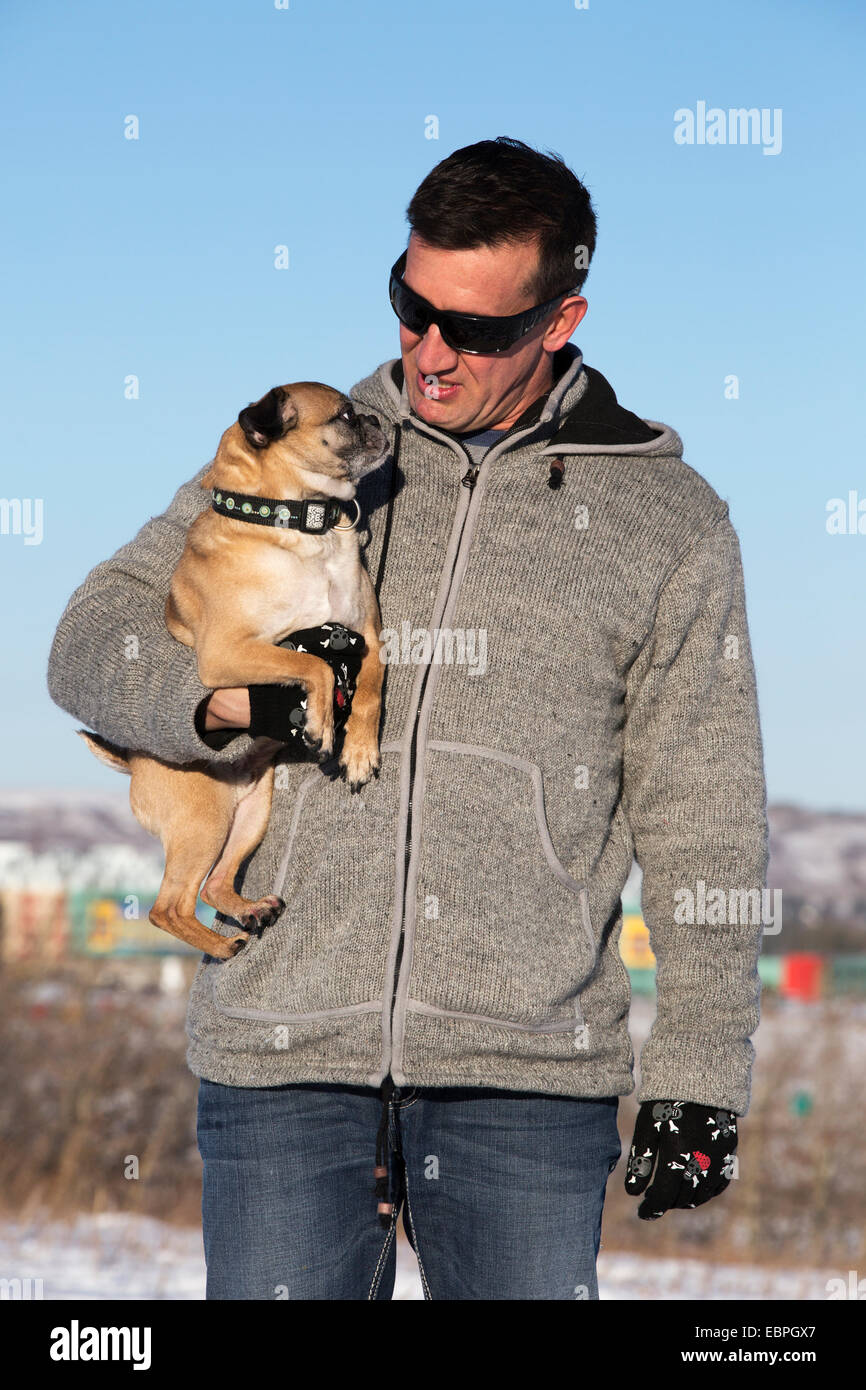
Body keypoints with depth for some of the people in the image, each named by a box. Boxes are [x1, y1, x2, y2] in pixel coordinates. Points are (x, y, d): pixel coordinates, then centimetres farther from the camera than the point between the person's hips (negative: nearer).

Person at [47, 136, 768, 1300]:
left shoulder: (667, 519, 8)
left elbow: (703, 821, 8)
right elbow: (95, 638, 10)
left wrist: (699, 1074, 2)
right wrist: (219, 694, -12)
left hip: (527, 1072, -1)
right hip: (282, 1055, 1)